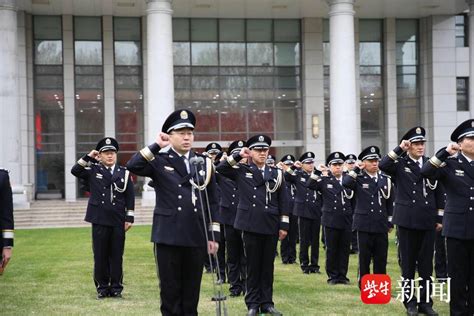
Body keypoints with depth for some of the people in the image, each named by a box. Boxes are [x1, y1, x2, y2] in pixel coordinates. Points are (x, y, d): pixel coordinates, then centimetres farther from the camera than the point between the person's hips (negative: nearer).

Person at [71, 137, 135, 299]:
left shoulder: (124, 172, 6)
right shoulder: (93, 170, 7)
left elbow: (130, 197, 5)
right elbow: (75, 171, -6)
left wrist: (129, 218, 0)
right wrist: (88, 157, -10)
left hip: (118, 221, 0)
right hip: (99, 220, 0)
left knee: (117, 255, 4)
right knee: (100, 255, 4)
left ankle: (116, 287, 12)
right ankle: (102, 287, 13)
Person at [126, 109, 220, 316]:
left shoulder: (204, 163, 9)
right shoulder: (159, 161, 1)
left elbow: (213, 203, 9)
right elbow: (132, 166, -19)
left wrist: (213, 235, 4)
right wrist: (156, 146, -13)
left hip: (197, 237, 3)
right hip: (168, 237, -2)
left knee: (192, 291, 9)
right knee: (170, 291, 4)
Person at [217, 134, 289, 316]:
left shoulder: (276, 173, 8)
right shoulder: (241, 172, 5)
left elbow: (283, 201, 7)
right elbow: (220, 169, -4)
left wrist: (284, 225, 1)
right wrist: (238, 155, -6)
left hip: (271, 226, 2)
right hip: (251, 226, -2)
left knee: (268, 266, 7)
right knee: (253, 266, 4)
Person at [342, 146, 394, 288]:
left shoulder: (385, 179, 9)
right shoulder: (358, 179, 0)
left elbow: (390, 202, 14)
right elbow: (345, 183, -23)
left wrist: (390, 223, 11)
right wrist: (357, 169, -12)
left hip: (381, 226, 3)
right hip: (364, 225, -3)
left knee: (381, 259, 6)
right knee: (364, 259, 3)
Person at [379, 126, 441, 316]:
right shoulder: (400, 164, 0)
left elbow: (437, 191, 11)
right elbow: (382, 166, -20)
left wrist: (439, 218, 8)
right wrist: (399, 149, -20)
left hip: (427, 221, 3)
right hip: (407, 220, -2)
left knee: (426, 263, 6)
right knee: (408, 263, 4)